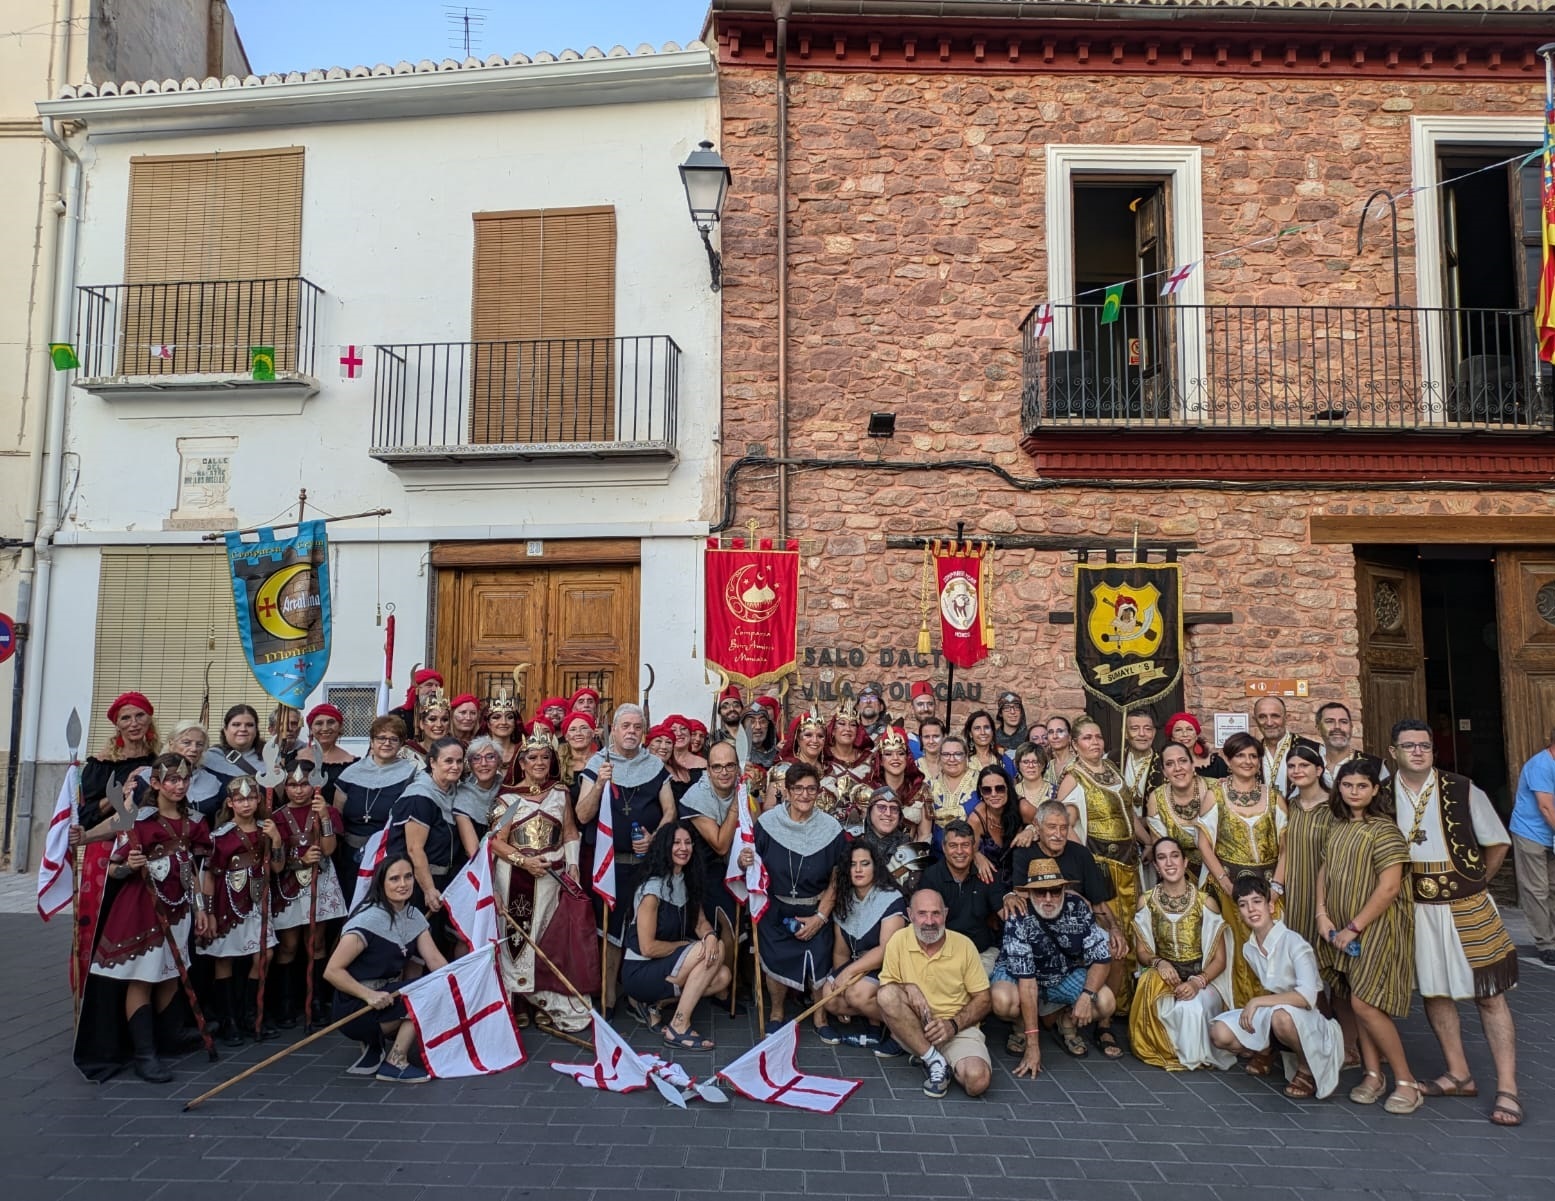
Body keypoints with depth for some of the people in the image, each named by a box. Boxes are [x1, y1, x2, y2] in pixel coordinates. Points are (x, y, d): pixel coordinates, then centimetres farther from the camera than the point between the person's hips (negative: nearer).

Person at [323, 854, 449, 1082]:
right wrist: (370, 995, -29)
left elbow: (435, 960, -2)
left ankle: (374, 1043, 4)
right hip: (356, 1006, -8)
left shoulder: (413, 916, 4)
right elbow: (332, 971, -20)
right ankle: (395, 1064, -9)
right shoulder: (368, 920, -18)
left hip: (387, 996, 8)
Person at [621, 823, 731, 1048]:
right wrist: (685, 945, -8)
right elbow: (648, 947, -20)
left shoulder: (688, 881, 6)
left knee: (722, 976, -12)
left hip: (666, 967, 8)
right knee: (715, 951, -23)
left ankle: (652, 1002, 4)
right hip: (639, 973, -8)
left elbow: (700, 922, 3)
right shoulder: (653, 888, -19)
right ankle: (678, 1029, -16)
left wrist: (709, 935, -20)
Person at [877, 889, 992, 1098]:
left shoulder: (963, 945, -6)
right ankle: (934, 1061, -19)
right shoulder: (899, 940, -7)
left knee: (977, 1081, -29)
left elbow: (982, 999, 0)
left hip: (958, 1029, 0)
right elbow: (885, 986, 0)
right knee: (886, 995, -30)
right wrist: (908, 987, -22)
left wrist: (953, 1024, -16)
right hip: (912, 1025, 0)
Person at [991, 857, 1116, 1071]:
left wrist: (1087, 995, -34)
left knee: (1106, 1003, -22)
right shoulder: (1019, 920, -30)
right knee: (1003, 1001, -34)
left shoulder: (1077, 907, -20)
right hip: (1017, 972, -3)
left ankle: (1067, 1023, 10)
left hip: (1066, 975, 3)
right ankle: (1023, 1025, 3)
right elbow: (1026, 980, -32)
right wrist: (1032, 1043, -32)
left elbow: (1102, 957, -15)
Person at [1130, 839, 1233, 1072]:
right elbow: (1141, 951, 6)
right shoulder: (1147, 901, 0)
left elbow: (1220, 959, -3)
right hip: (1163, 976, 1)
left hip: (1203, 979, -1)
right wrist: (1159, 962, -18)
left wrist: (1198, 981, -22)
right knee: (1150, 987, -35)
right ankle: (1163, 1048, -8)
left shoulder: (1205, 902, -6)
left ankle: (1194, 1053, -1)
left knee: (1192, 1008, -35)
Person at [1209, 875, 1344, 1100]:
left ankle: (1307, 1067, -9)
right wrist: (1252, 1007, -5)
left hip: (1306, 1016, -6)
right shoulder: (1248, 949, 0)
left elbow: (1307, 997, -29)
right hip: (1270, 1014, 6)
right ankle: (1266, 1052, 14)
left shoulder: (1292, 942, -20)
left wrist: (1257, 1002, -25)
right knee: (1220, 1034, -18)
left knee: (1281, 1016, -41)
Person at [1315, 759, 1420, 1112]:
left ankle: (1406, 1081, 5)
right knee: (1357, 1002, 10)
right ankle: (1373, 1074, 21)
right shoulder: (1338, 826, 9)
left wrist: (1355, 927, -15)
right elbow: (1325, 871, 13)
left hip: (1376, 927, -7)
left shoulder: (1383, 828, -13)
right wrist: (1322, 915, 0)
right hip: (1344, 928, 7)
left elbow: (1389, 888, -18)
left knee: (1365, 1003, -10)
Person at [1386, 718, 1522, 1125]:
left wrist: (1474, 884, 5)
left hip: (1467, 909, -2)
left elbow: (1497, 844, 3)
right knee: (1433, 991, 11)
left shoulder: (1463, 791, -9)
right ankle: (1459, 1075, 25)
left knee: (1489, 994, 2)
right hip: (1415, 910, 3)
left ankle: (1507, 1089, 10)